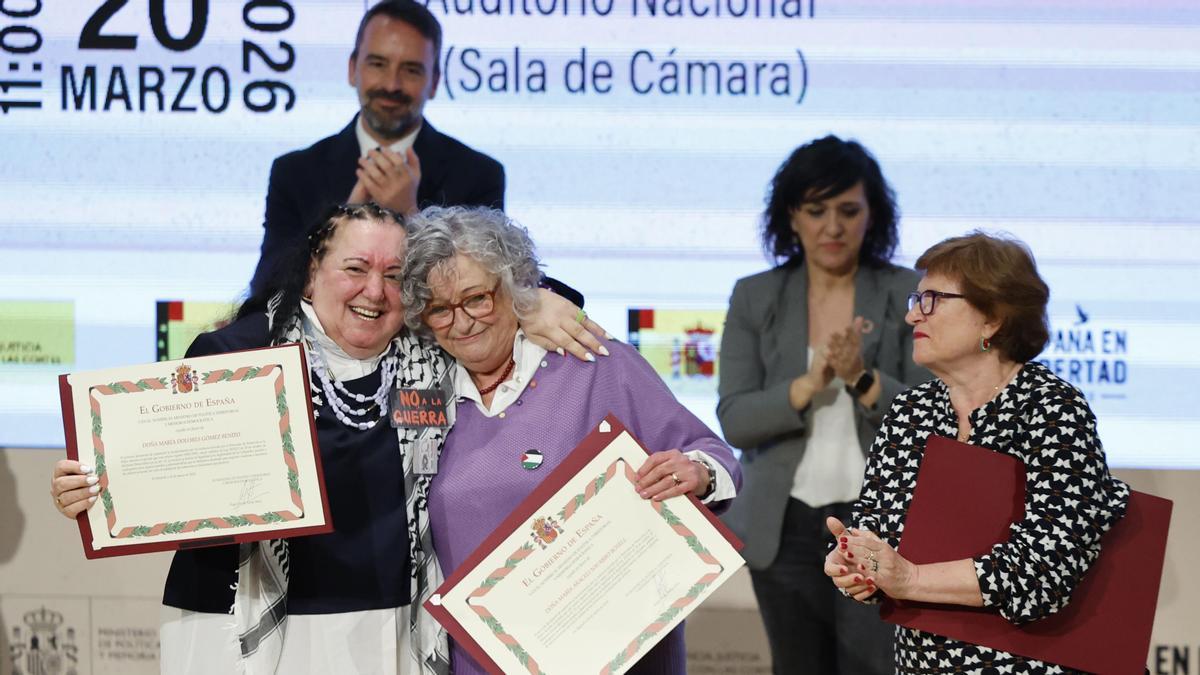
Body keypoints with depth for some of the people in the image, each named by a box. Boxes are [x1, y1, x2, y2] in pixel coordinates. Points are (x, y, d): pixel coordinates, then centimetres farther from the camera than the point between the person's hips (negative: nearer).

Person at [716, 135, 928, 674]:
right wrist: (807, 386, -21)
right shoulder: (755, 298, 4)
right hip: (785, 528, 3)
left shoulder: (908, 295, -1)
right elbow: (734, 421, -5)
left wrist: (863, 378, -23)